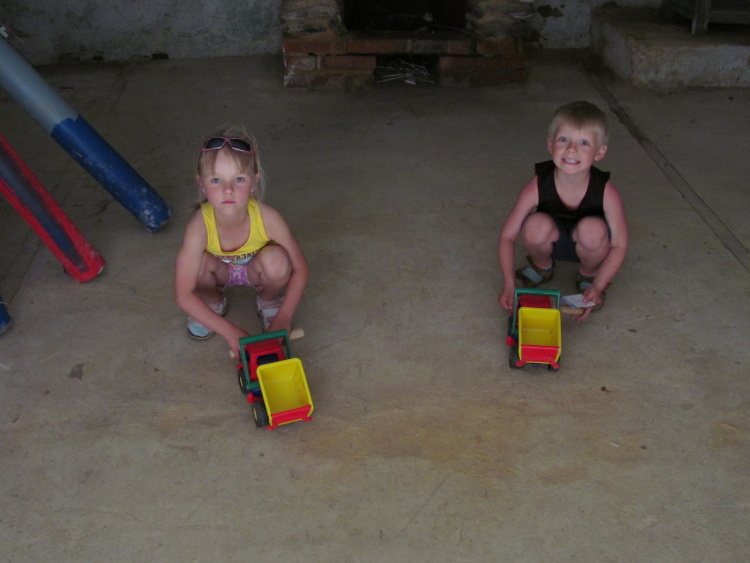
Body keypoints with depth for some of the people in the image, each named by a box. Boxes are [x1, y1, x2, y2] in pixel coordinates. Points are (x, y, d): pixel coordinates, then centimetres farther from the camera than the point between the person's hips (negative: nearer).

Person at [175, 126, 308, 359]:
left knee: (276, 260, -33)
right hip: (221, 272, 0)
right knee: (199, 262, -32)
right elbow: (183, 294, -33)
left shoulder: (267, 218, -35)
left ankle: (269, 301, 2)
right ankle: (214, 302, 2)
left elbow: (299, 268, -21)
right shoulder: (200, 225, -36)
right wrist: (229, 331, -35)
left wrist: (283, 317, -28)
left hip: (255, 270, 0)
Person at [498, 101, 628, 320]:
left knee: (593, 229, -35)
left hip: (585, 246, 0)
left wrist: (597, 288, -26)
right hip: (552, 243, 1)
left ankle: (589, 275, 0)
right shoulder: (537, 187, -27)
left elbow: (619, 245, -18)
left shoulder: (606, 192, -29)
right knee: (536, 225, -33)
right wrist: (509, 285, -27)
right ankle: (541, 267, 3)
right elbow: (507, 236, -20)